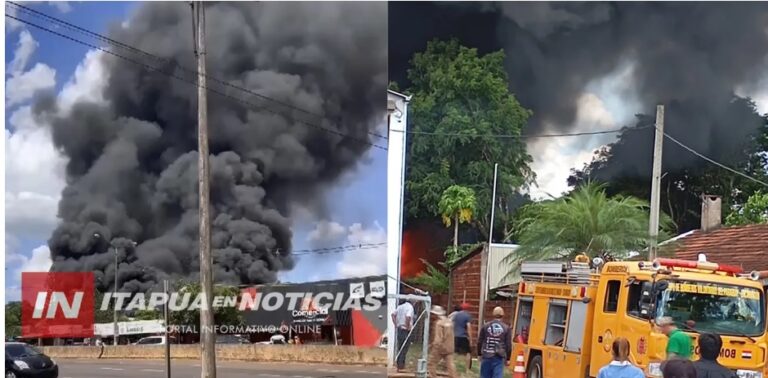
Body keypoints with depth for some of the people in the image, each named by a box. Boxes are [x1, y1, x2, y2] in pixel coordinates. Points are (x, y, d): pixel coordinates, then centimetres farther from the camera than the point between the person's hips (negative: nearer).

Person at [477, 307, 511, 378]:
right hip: (499, 357, -2)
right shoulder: (506, 328, -4)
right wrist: (507, 359, 9)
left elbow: (480, 341, 7)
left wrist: (479, 354, 20)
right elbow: (508, 345, -1)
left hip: (486, 356, 2)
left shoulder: (486, 326, 1)